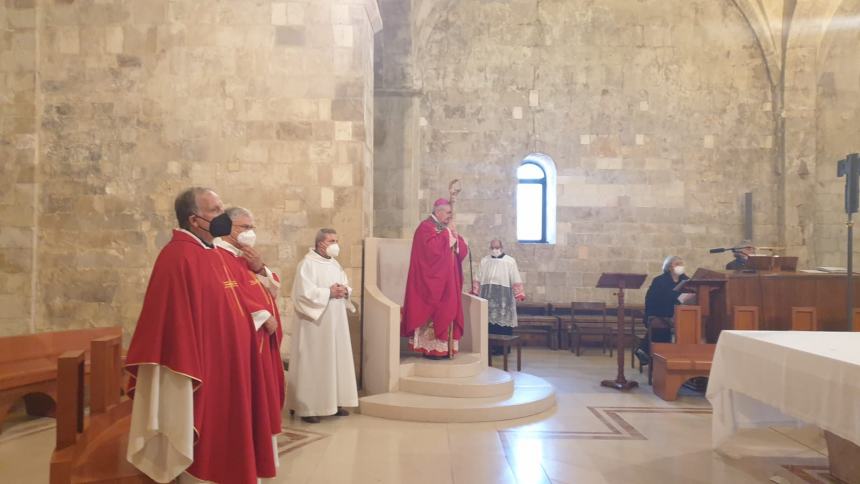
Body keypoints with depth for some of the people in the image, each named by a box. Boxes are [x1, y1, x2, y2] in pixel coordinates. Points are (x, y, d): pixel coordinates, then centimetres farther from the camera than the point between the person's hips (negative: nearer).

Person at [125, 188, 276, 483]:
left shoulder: (210, 254, 12)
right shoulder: (178, 256, -18)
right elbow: (175, 319, -23)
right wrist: (189, 373, -24)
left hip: (224, 368, 10)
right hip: (203, 370, -9)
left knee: (223, 446, 18)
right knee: (206, 452, 4)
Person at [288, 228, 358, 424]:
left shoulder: (335, 264, 14)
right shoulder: (307, 264, -11)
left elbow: (347, 286, 16)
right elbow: (304, 293, -20)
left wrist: (344, 291, -7)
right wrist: (329, 292, -17)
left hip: (335, 322, 8)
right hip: (315, 323, -8)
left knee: (336, 359, 11)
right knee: (313, 363, -4)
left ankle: (334, 402, 21)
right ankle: (308, 407, 4)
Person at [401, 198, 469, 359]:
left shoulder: (446, 229, 18)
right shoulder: (426, 227, -8)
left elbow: (463, 251, 13)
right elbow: (432, 248, -26)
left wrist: (455, 236, -4)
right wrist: (446, 234, -15)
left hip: (448, 282, 9)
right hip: (433, 282, -9)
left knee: (446, 312, 7)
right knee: (433, 313, -8)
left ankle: (442, 347, 12)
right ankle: (431, 349, -3)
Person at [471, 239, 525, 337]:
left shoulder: (510, 261, 3)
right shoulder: (484, 261, 11)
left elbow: (516, 280, 2)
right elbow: (478, 279, 12)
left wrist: (518, 295, -5)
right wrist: (475, 293, 4)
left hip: (504, 298, -2)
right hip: (487, 297, 2)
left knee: (503, 322, -4)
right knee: (488, 321, -2)